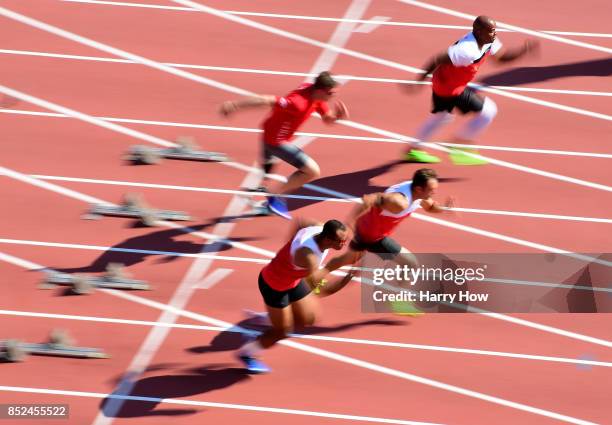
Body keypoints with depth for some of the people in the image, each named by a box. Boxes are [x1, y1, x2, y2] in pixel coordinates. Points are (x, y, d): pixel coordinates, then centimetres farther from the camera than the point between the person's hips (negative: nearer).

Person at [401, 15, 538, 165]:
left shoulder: (489, 42, -6)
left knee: (442, 116, 32)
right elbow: (437, 60, -32)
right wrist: (419, 82, -29)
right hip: (449, 87, -10)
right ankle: (458, 148, 7)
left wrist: (524, 49, -3)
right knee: (488, 110, -5)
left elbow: (501, 56, 11)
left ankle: (414, 150, 51)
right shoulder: (468, 50, -35)